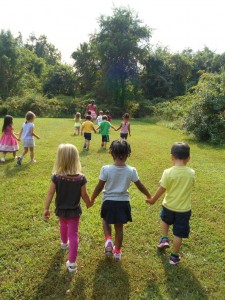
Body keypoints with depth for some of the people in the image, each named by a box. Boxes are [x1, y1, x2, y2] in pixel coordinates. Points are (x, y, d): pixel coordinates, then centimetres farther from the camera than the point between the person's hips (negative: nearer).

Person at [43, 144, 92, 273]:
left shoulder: (56, 177, -20)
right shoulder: (81, 178, -21)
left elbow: (50, 194, -13)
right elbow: (84, 195, -10)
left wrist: (46, 209, -1)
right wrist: (89, 203, 10)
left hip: (61, 209, 3)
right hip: (74, 210, -2)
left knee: (63, 226, 31)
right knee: (73, 234, 7)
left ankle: (64, 242, 59)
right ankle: (72, 262, 8)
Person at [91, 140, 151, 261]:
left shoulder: (106, 169, -16)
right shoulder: (131, 170, -11)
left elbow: (99, 187, -9)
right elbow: (140, 186, 0)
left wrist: (92, 199, 7)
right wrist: (149, 196, 17)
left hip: (109, 202, -1)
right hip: (123, 202, 1)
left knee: (106, 222, 26)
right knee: (119, 227, 19)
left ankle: (108, 240, 5)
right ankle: (117, 251, 31)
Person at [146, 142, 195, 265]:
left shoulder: (168, 172, -19)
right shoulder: (191, 173, -11)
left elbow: (162, 189, -12)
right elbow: (190, 186, 6)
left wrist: (153, 199, 4)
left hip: (169, 206, -1)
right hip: (184, 209, 1)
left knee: (165, 220, 34)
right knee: (178, 234, 15)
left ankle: (164, 239, 29)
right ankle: (174, 256, 27)